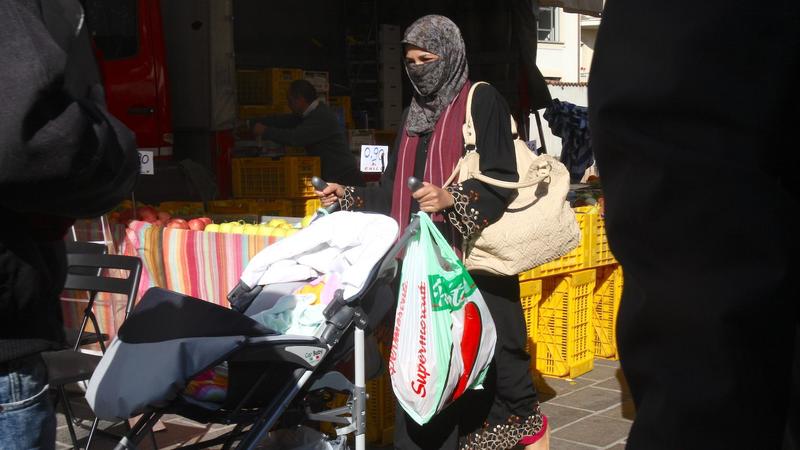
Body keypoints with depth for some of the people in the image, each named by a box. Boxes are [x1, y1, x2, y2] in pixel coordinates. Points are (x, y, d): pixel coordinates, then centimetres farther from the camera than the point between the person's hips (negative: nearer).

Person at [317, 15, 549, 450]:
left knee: (486, 342, -4)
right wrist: (350, 198, 10)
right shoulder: (414, 112, 18)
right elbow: (396, 187, 20)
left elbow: (502, 177, -12)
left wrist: (451, 199, -26)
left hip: (472, 252, -6)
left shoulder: (481, 99, -3)